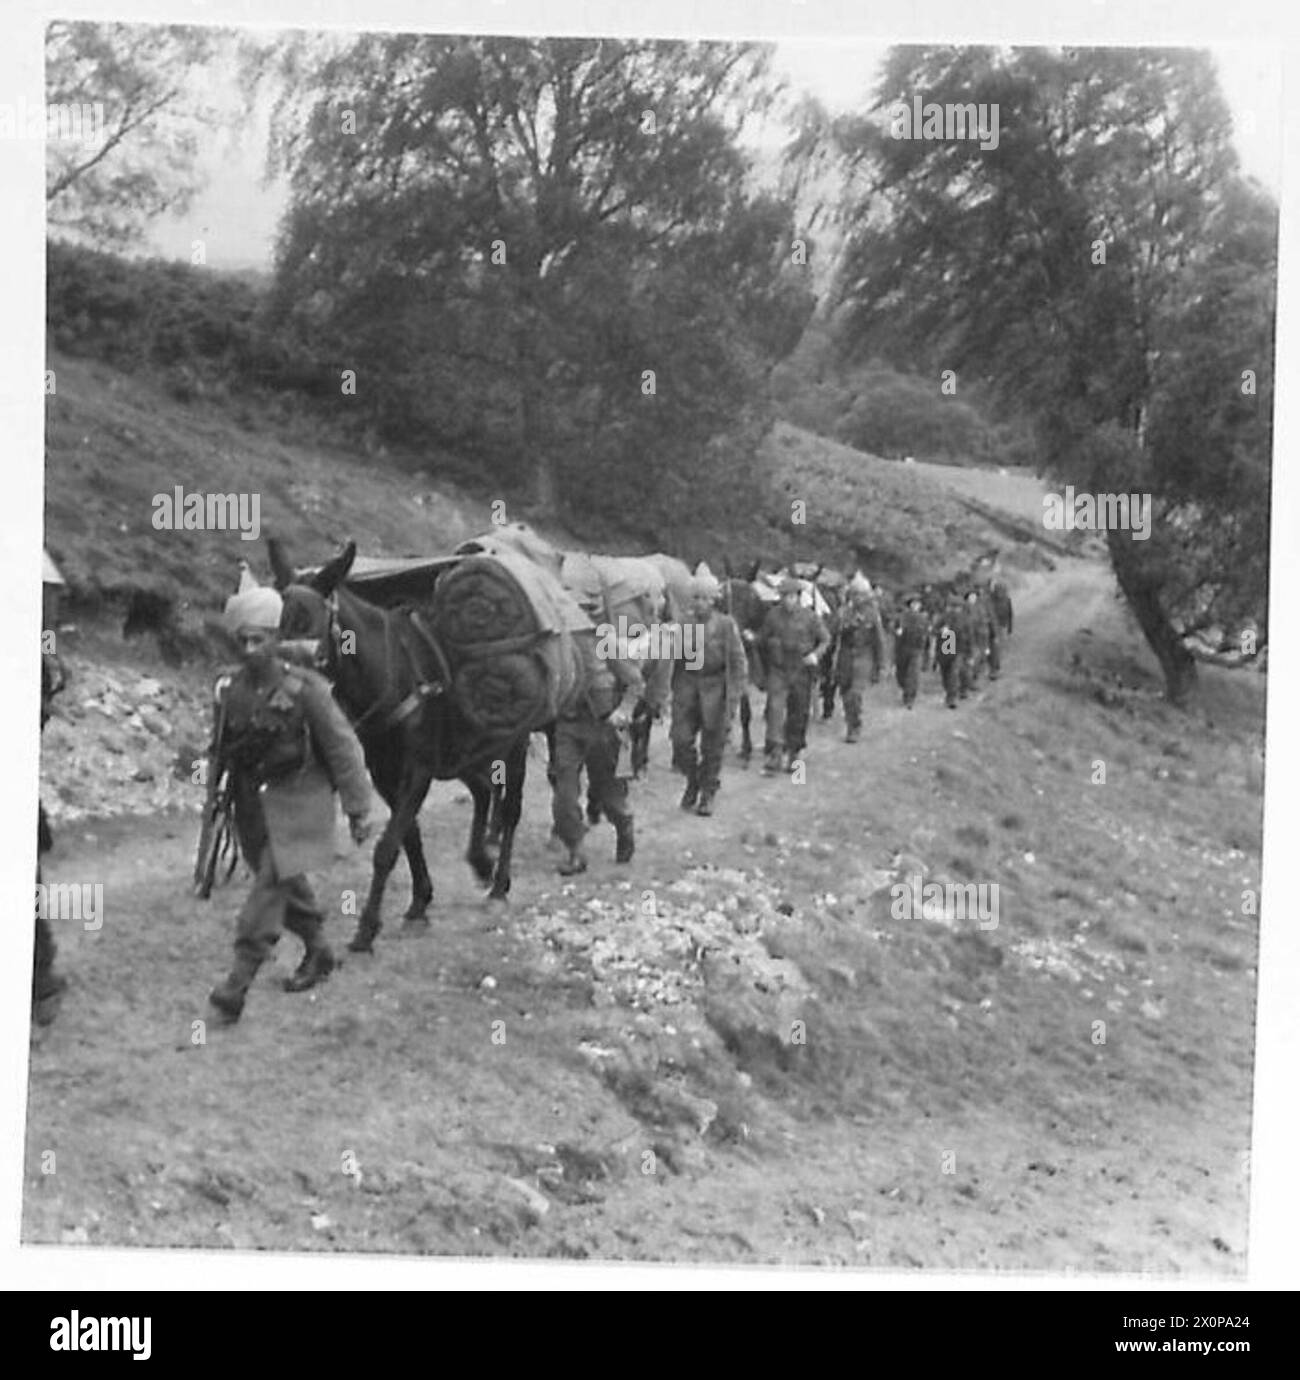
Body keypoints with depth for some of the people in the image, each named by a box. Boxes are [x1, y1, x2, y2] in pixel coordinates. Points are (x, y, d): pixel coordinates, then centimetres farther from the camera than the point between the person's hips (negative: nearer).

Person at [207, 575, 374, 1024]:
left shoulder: (305, 689, -16)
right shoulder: (229, 688, -2)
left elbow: (341, 748, -10)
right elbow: (221, 746, 15)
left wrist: (358, 809, -7)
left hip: (297, 799, -5)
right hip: (250, 802, 6)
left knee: (272, 881, -13)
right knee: (286, 882, 17)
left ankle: (240, 979, -14)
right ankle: (318, 951, 39)